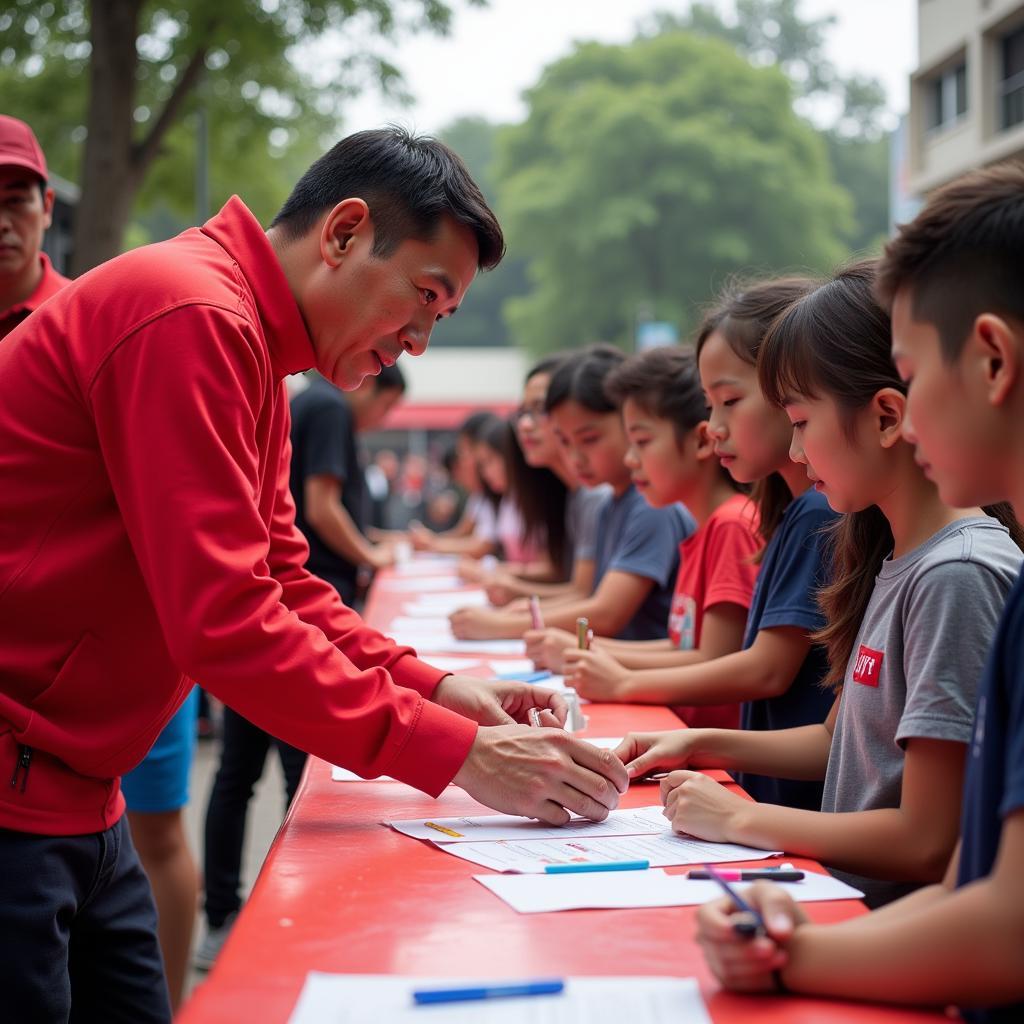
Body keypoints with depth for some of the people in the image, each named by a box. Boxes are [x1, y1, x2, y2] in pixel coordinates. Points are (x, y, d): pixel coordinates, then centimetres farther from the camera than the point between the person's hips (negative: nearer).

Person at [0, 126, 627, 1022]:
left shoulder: (251, 344, 15)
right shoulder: (191, 318, -19)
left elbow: (285, 588, 16)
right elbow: (225, 625, -24)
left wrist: (434, 687, 2)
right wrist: (458, 753, -20)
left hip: (73, 799, 10)